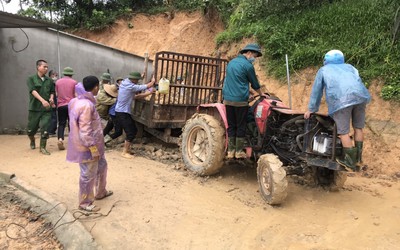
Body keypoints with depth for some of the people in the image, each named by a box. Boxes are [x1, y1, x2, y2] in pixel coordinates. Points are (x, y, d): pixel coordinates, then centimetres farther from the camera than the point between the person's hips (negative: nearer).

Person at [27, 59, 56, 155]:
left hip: (46, 109, 1)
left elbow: (52, 92, 15)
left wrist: (51, 98, -8)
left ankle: (43, 147, 8)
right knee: (31, 129, 10)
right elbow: (33, 91, -15)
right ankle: (32, 142, 41)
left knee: (45, 129, -7)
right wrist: (42, 100, -30)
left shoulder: (49, 80, 7)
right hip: (34, 108, -1)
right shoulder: (31, 79, -1)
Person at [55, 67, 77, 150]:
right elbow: (76, 95, -1)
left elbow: (56, 94, 9)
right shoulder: (74, 82, 0)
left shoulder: (58, 82, 7)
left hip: (61, 105, 2)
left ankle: (60, 139, -14)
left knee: (61, 124, 5)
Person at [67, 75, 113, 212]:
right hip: (87, 147, -10)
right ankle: (85, 203, 22)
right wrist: (93, 149, -21)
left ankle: (100, 192, 41)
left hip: (93, 145, 10)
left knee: (101, 166, 24)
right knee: (88, 175, 5)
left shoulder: (81, 101, 6)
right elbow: (85, 132, -26)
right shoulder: (86, 105, -25)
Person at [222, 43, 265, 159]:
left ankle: (230, 151, 13)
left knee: (231, 125, 10)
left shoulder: (231, 62, 14)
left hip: (228, 99, 6)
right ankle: (239, 152, 11)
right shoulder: (247, 65, -8)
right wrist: (261, 94, 19)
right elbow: (255, 83, 3)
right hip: (240, 100, -6)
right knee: (241, 126, 4)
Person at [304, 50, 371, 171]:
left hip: (341, 99, -4)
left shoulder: (323, 70, 27)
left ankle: (350, 162, 7)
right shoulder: (349, 67, 35)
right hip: (360, 95, 4)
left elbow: (316, 91, 30)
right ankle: (358, 157, 27)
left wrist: (311, 109, 38)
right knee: (358, 127, 17)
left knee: (343, 131, 2)